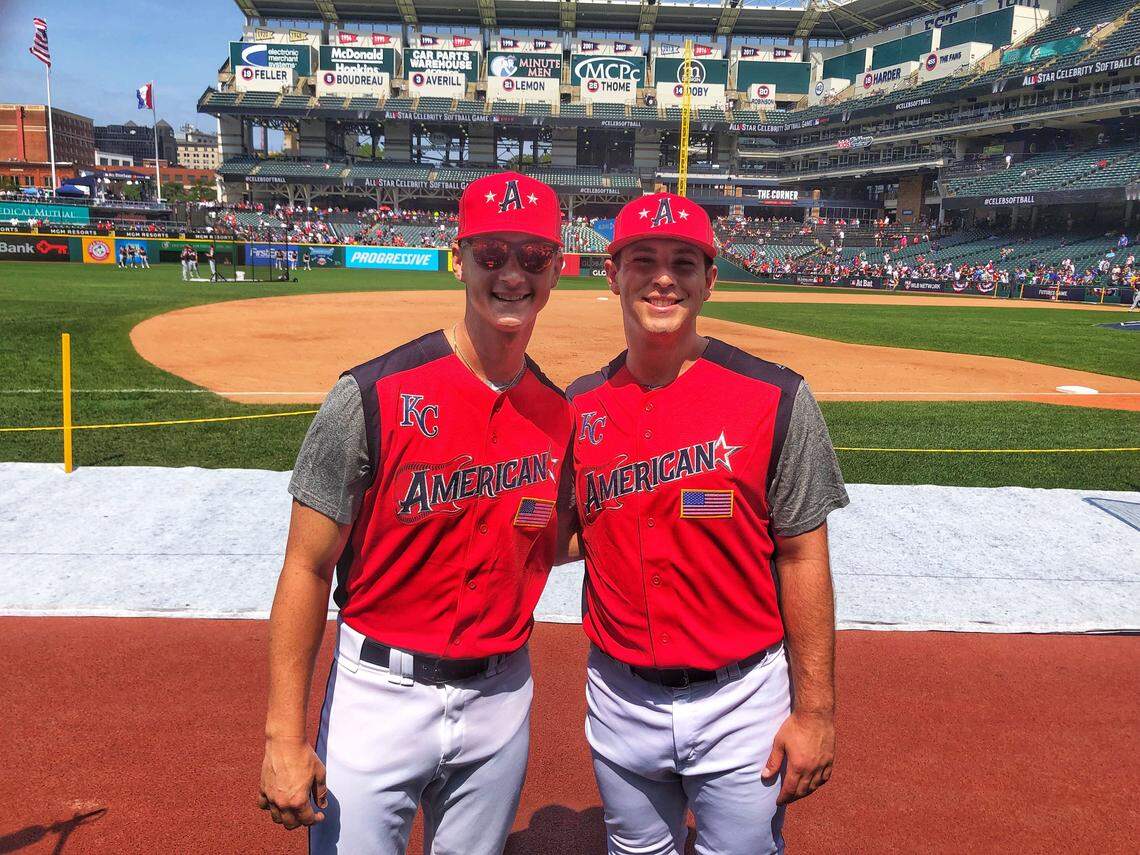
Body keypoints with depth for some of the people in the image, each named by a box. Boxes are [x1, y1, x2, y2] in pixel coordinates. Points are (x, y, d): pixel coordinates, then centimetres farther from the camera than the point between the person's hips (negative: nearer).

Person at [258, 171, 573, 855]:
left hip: (502, 696, 4)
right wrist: (285, 737, -12)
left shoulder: (560, 414, -2)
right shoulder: (375, 396, -16)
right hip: (381, 693, -4)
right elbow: (308, 568, -12)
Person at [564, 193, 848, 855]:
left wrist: (815, 709, -9)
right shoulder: (579, 407, -1)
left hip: (742, 703, -3)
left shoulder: (775, 399, -11)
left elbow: (801, 559, -9)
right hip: (619, 699, 4)